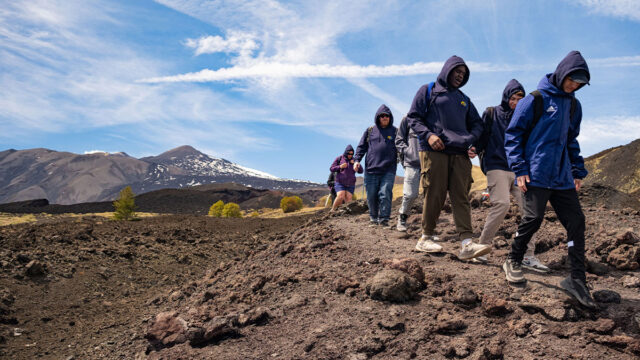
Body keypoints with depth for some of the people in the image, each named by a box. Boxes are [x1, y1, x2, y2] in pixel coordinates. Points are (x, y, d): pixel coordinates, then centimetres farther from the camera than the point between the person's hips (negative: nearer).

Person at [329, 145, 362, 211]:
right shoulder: (339, 159, 2)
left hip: (350, 185, 3)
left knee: (348, 199, -12)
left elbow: (361, 171, 5)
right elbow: (332, 169, 0)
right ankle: (332, 210, -9)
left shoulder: (354, 160, 9)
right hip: (340, 183, -3)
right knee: (341, 196, -23)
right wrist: (340, 167, -17)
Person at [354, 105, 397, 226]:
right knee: (371, 195, 4)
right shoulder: (370, 131, 14)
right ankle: (373, 217, 19)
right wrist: (357, 160, 2)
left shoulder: (395, 131, 11)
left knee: (385, 194, -12)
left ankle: (384, 219, -5)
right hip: (371, 169, 2)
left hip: (388, 170, -2)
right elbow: (361, 146, 14)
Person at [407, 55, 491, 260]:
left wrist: (471, 142, 6)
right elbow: (413, 117, 3)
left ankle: (467, 243, -12)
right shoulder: (428, 91, 12)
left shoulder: (463, 99, 26)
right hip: (434, 151, -4)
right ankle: (426, 238, 8)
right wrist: (428, 135, -14)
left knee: (461, 197, -5)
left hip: (460, 154, 5)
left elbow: (476, 124, 28)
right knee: (434, 195, -5)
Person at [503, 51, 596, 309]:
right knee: (533, 218, -7)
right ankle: (513, 262, 16)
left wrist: (578, 171, 16)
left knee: (576, 222, 0)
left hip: (562, 178, 6)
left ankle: (577, 279, 6)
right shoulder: (536, 100, -3)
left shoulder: (574, 105, 16)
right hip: (536, 175, -6)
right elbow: (513, 134, -4)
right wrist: (519, 169, -10)